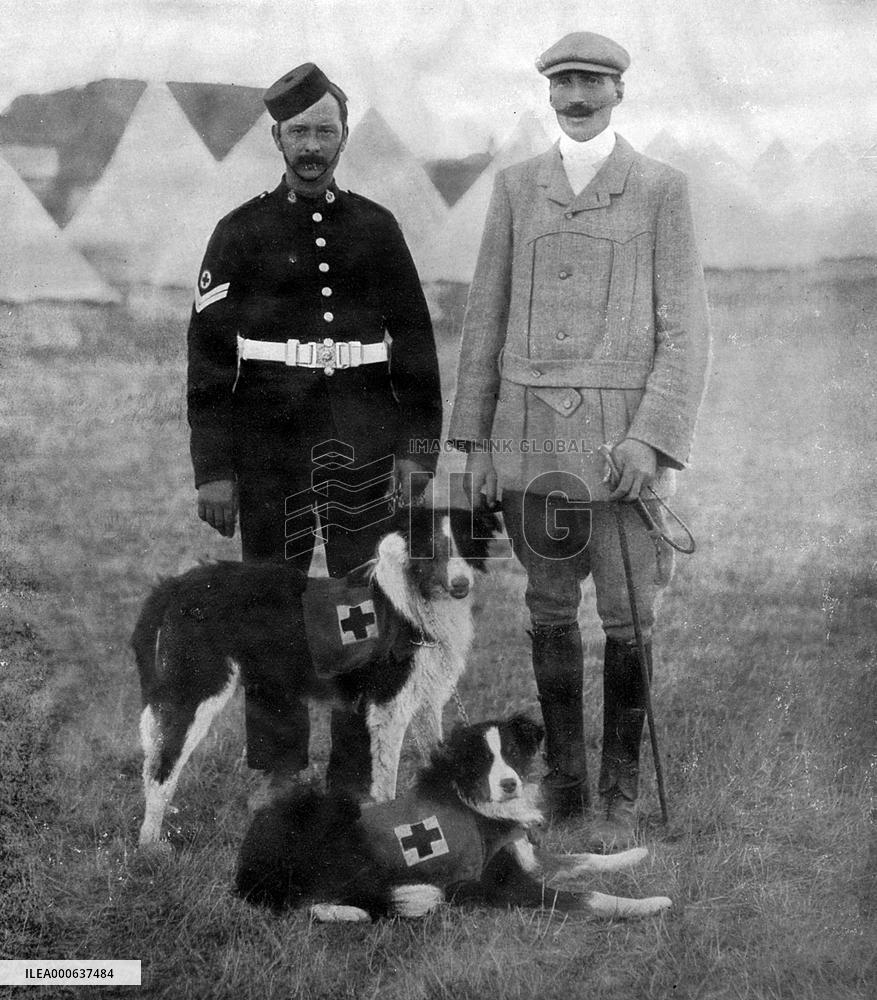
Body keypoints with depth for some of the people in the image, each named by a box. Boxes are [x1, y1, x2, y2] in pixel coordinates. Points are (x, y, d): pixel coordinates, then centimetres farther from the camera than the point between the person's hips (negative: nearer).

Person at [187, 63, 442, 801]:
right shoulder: (241, 233, 2)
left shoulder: (377, 228, 9)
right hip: (271, 448, -1)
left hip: (364, 443, 2)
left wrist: (416, 449, 1)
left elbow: (414, 342, 8)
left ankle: (359, 772, 14)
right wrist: (213, 469, -6)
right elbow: (209, 353, -1)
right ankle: (279, 769, 17)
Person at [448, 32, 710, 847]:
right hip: (530, 435, 3)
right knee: (548, 613, 11)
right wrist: (473, 438, 5)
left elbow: (685, 329, -3)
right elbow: (485, 317, 9)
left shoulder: (661, 190, 1)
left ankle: (620, 795, 15)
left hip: (623, 436, -2)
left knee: (629, 621, 0)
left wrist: (653, 437, -14)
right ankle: (562, 779, 25)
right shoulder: (515, 187, 9)